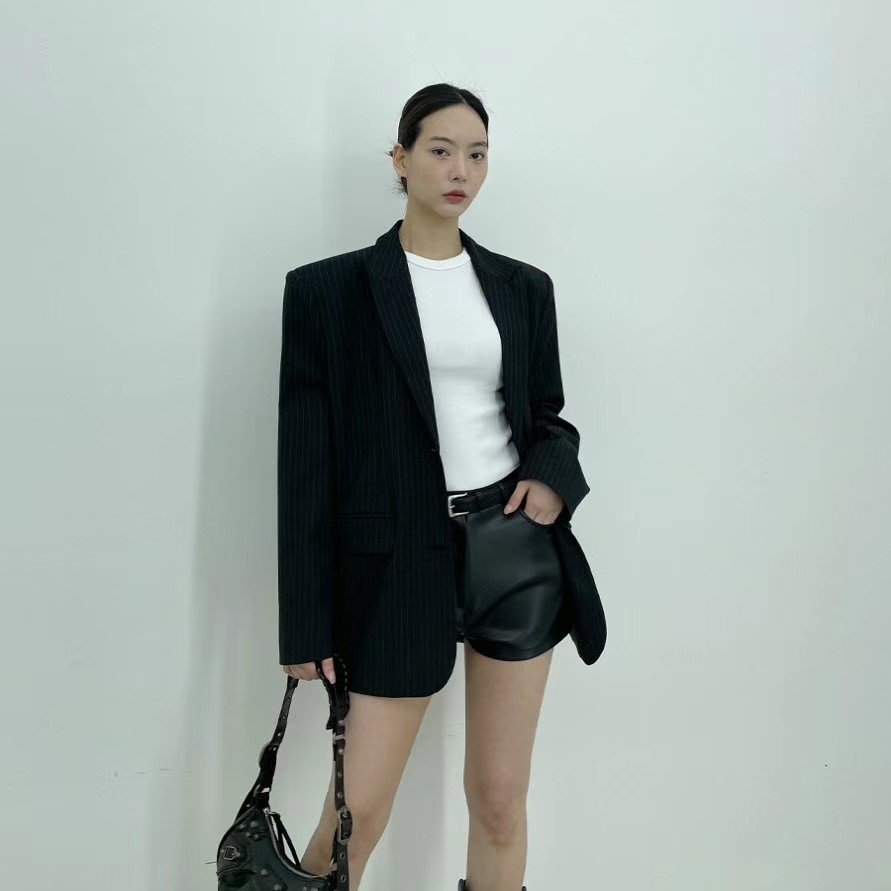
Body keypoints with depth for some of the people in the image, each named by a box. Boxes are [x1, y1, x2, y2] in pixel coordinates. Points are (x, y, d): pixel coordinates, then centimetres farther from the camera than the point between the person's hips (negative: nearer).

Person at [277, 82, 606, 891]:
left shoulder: (523, 286, 9)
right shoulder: (332, 289, -2)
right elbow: (306, 460, -4)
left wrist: (555, 476, -8)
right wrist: (307, 622, -5)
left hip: (517, 549, 3)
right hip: (401, 560, -3)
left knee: (500, 796, 11)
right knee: (358, 809, 2)